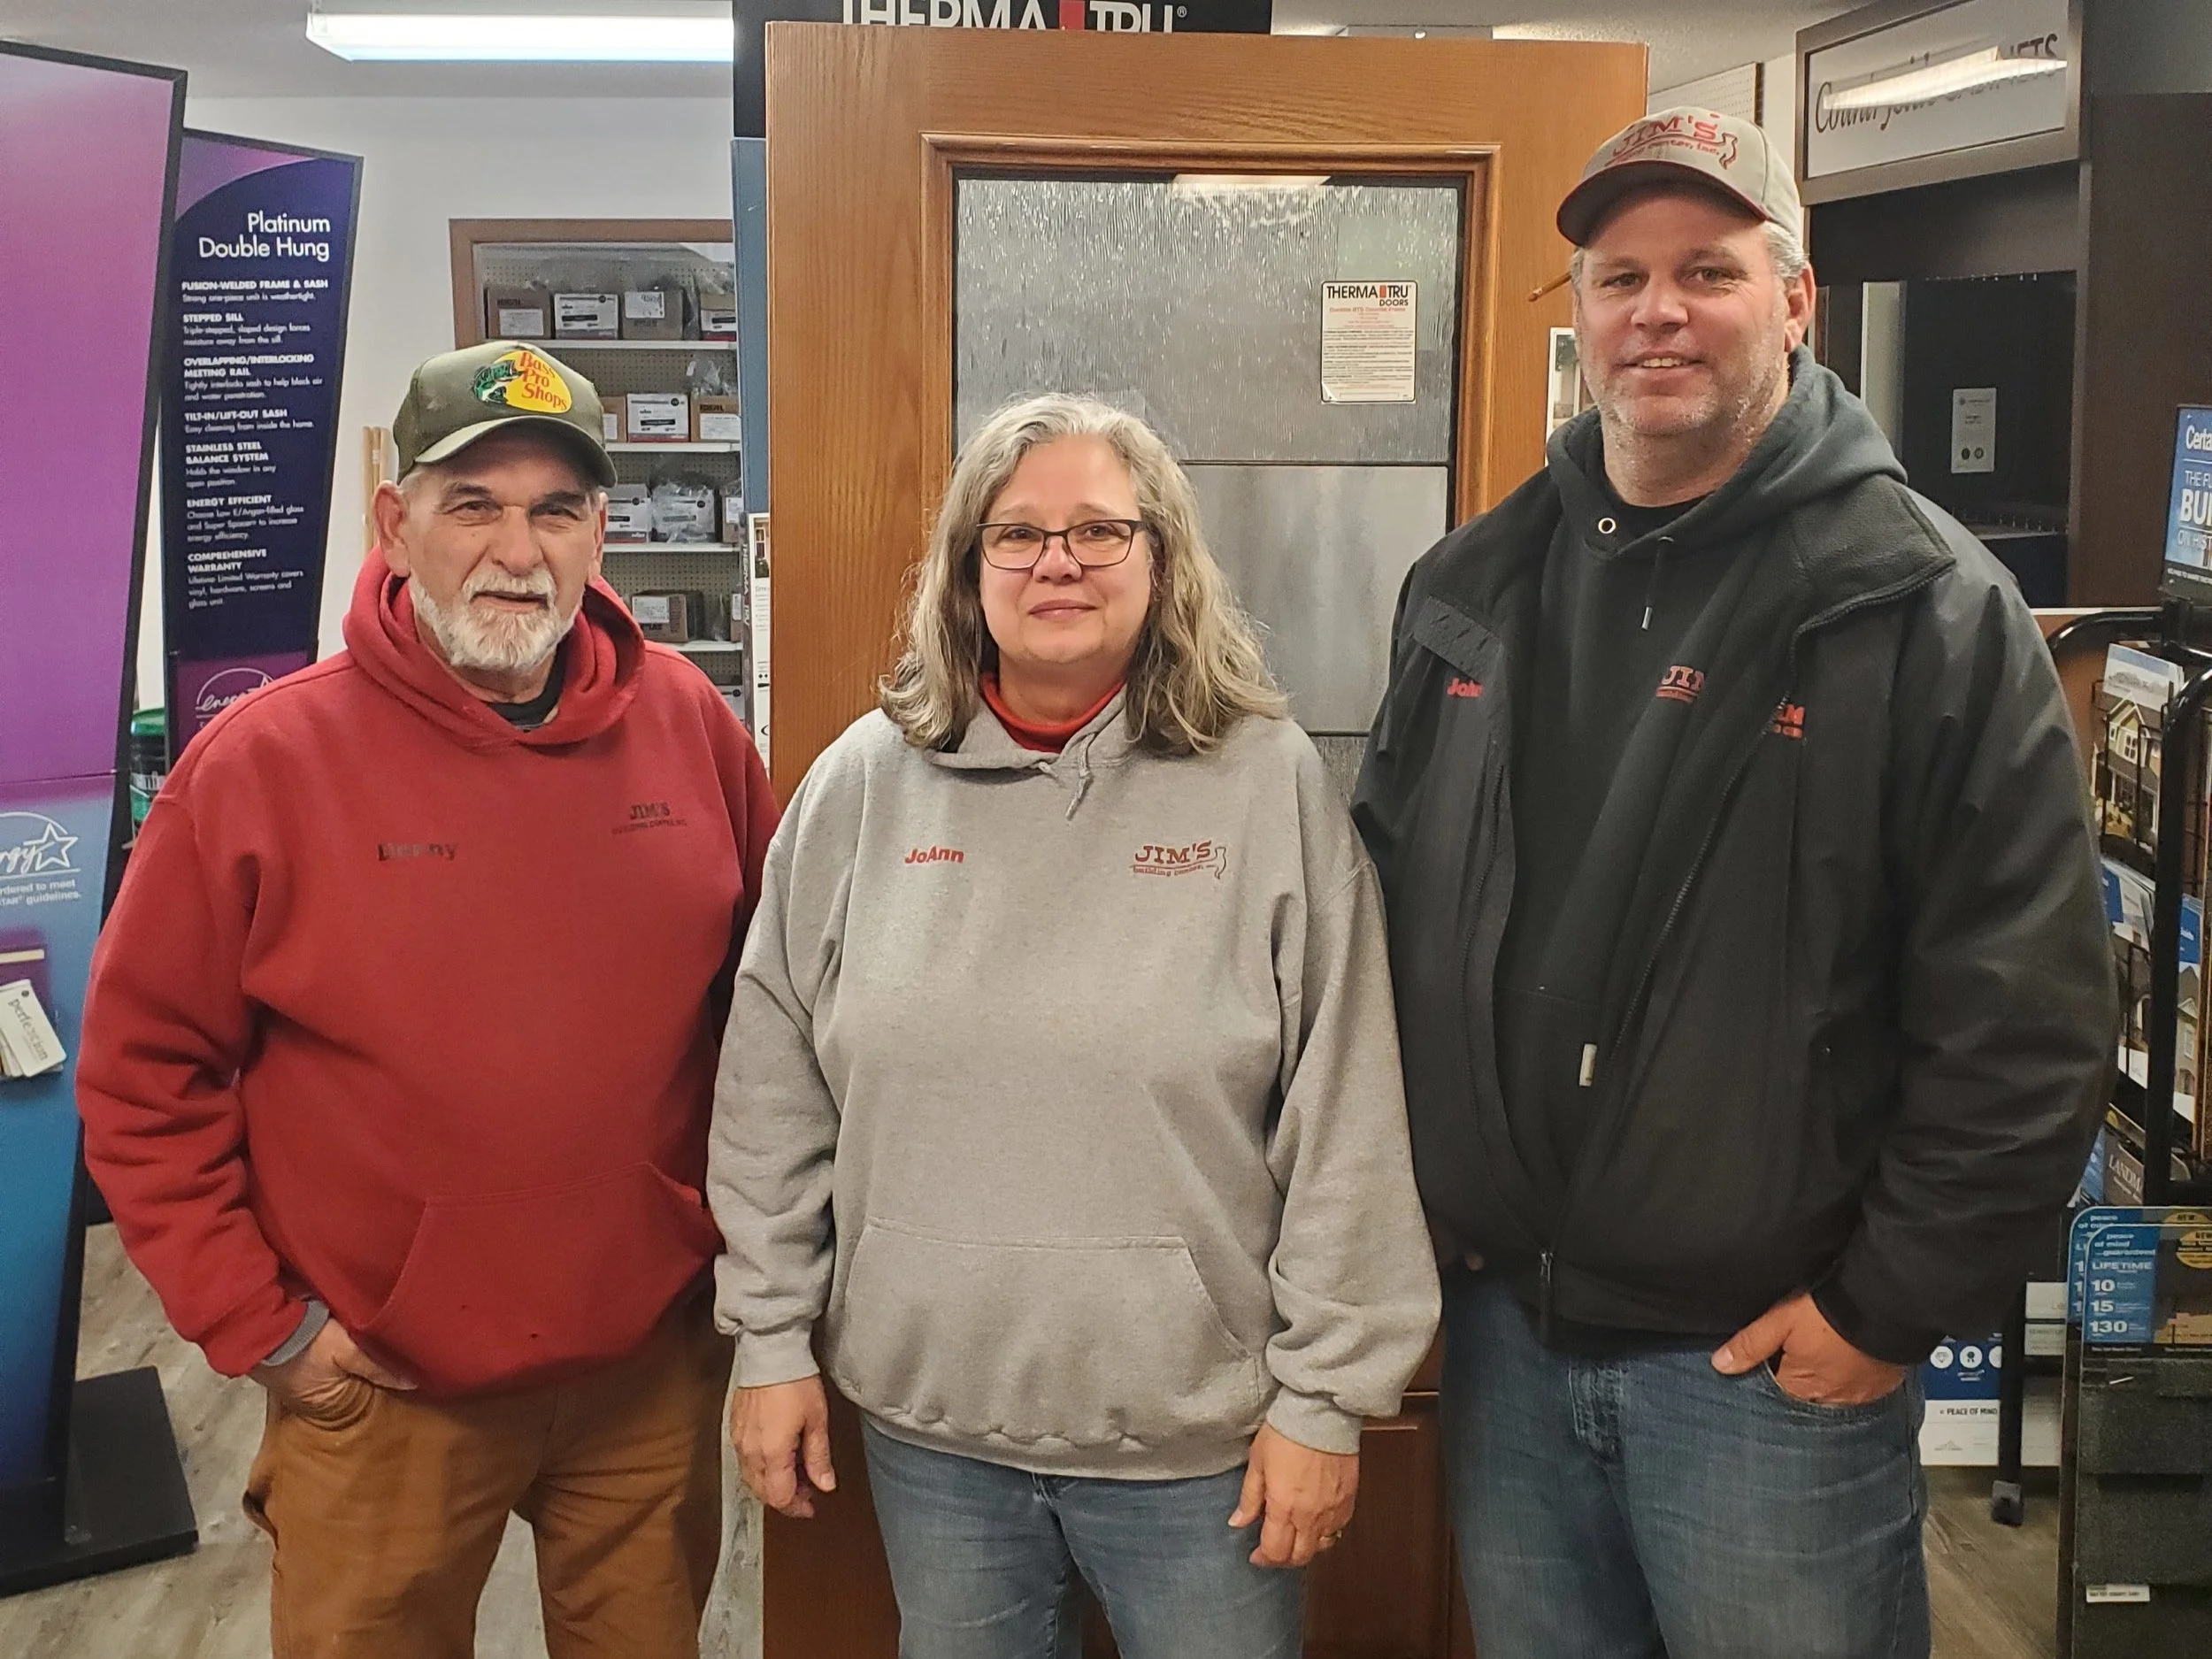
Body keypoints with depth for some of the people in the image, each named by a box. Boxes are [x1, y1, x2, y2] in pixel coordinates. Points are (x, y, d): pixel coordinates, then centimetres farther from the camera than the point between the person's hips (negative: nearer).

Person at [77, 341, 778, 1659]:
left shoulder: (691, 725, -3)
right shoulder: (263, 764, -12)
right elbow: (142, 1078, -6)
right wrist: (260, 1325, -7)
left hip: (656, 1360, 3)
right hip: (381, 1389, -2)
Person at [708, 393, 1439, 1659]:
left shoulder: (1271, 783, -7)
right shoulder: (866, 783, 0)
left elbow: (1347, 1126, -7)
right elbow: (775, 1096, 5)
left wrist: (1327, 1391, -7)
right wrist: (773, 1338, 4)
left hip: (1199, 1425, -2)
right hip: (926, 1417, 3)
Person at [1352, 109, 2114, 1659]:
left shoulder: (1928, 607, -10)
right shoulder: (1470, 585, 6)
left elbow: (2028, 1021, -12)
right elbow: (1385, 919, 13)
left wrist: (1889, 1310, -11)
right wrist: (1413, 1223, 9)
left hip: (1775, 1357, -4)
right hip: (1501, 1328, 5)